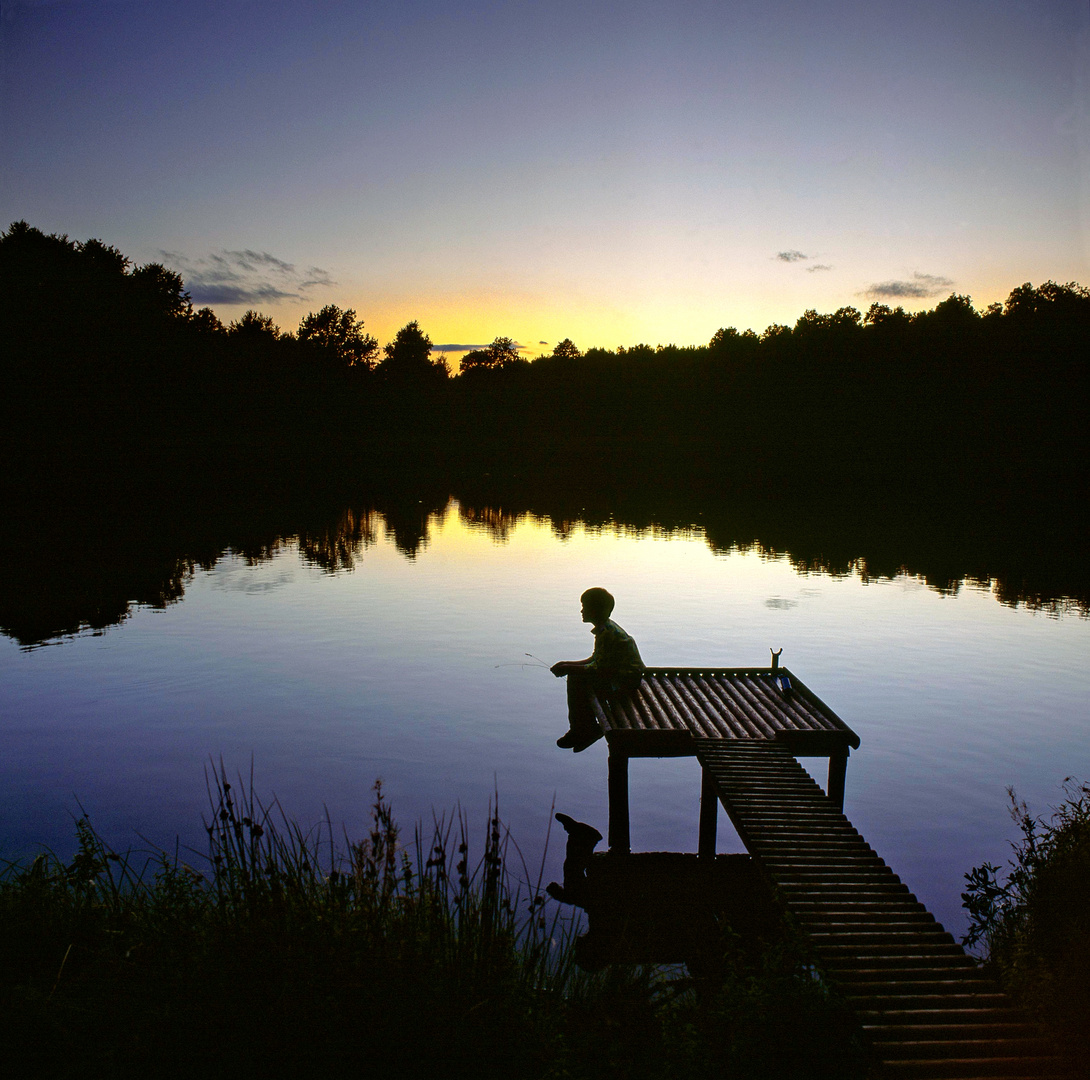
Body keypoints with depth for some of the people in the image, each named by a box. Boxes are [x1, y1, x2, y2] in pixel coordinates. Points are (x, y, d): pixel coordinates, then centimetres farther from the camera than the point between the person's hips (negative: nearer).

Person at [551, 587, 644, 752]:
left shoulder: (608, 633, -22)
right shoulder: (605, 628, 10)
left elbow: (599, 669, -23)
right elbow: (595, 660, 15)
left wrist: (568, 668, -14)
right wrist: (568, 665, 8)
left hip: (626, 680, -11)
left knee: (577, 681, -15)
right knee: (575, 676, 11)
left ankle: (582, 730, 1)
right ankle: (588, 728, 17)